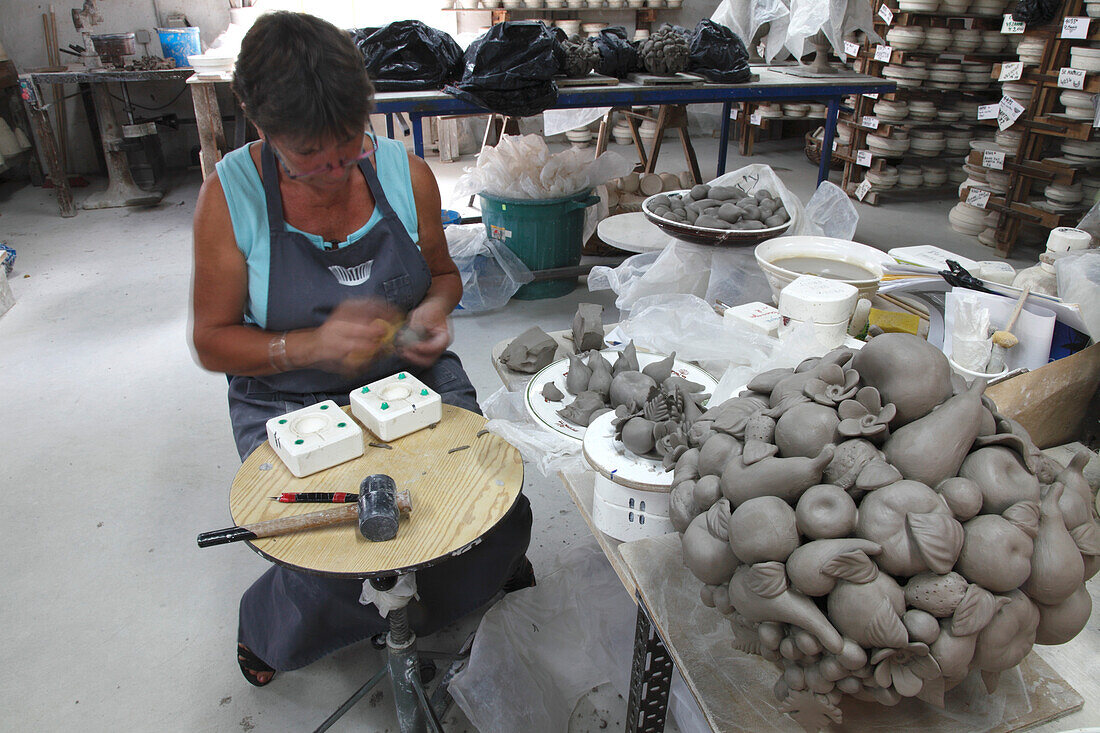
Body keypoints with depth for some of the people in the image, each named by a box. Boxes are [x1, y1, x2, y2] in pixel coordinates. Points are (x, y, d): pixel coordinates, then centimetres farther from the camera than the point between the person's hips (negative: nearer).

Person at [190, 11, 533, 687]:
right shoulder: (231, 193, -11)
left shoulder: (406, 172, -4)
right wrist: (313, 345, -24)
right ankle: (267, 629, 19)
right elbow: (213, 341, -7)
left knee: (499, 518, -16)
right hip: (289, 399, -2)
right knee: (339, 569, -21)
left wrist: (436, 309, -12)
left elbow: (443, 272, 13)